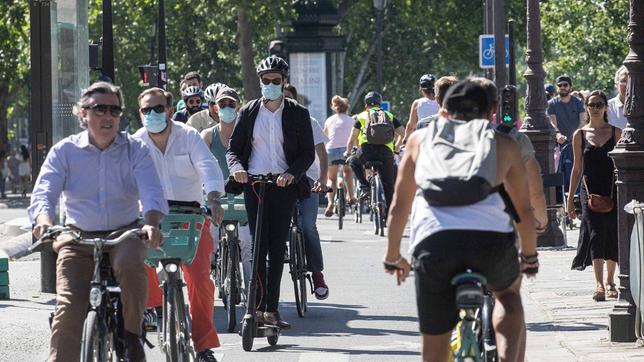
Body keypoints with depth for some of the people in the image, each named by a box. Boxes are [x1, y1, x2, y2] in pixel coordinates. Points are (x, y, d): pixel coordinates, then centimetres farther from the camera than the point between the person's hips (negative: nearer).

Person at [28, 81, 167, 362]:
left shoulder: (135, 150, 0)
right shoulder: (64, 152, 0)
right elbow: (43, 193, -10)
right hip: (78, 237, 1)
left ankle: (133, 335, -13)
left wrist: (151, 223, -36)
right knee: (68, 307, -16)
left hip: (124, 234, -1)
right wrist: (43, 221, -34)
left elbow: (151, 192, -13)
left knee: (130, 264, -34)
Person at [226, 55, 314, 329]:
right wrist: (237, 167, -13)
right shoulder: (248, 112, 10)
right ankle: (259, 307, -7)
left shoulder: (298, 114, 7)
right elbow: (233, 149, 10)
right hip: (254, 184, 0)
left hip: (283, 186, 0)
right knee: (259, 246, -6)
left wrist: (292, 173, -16)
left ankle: (271, 309, 3)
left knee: (277, 248, 0)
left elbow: (308, 153, 3)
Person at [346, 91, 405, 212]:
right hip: (386, 151, 1)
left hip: (367, 149, -1)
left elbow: (352, 138, 13)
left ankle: (364, 187, 11)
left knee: (354, 162, 30)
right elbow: (403, 132, 13)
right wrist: (397, 147, 29)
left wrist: (348, 152, 29)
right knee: (388, 184, 11)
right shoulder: (389, 116, 22)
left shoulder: (361, 116, 17)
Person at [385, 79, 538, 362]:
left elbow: (399, 204, 28)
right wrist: (529, 256, 44)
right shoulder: (503, 144, 23)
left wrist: (392, 257, 40)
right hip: (491, 237, 0)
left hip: (433, 240, 0)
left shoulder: (420, 139, 25)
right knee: (508, 291, 33)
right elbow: (524, 209, 28)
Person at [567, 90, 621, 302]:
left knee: (613, 235, 2)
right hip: (590, 191, -1)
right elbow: (577, 168, 10)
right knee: (595, 234, -12)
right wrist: (570, 199, 9)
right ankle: (599, 284, -18)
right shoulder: (580, 135, 6)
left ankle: (609, 282, 18)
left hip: (612, 191, 1)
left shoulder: (616, 133, 5)